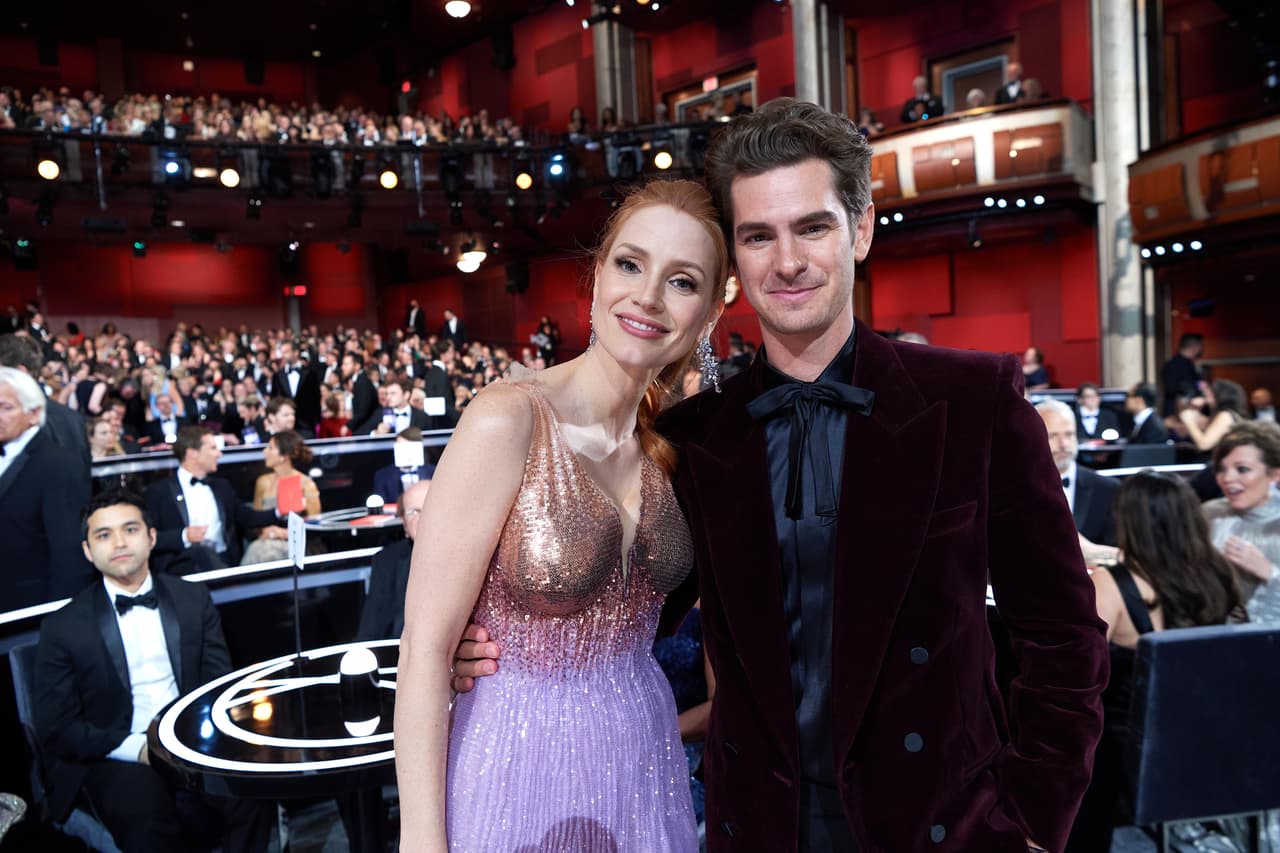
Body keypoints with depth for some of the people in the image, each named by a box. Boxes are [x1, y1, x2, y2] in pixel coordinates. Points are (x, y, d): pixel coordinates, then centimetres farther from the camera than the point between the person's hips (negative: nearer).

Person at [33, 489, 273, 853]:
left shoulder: (193, 598, 7)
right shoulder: (63, 627, 0)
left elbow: (220, 682, 7)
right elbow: (57, 729, -2)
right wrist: (137, 747, -16)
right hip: (117, 757, -2)